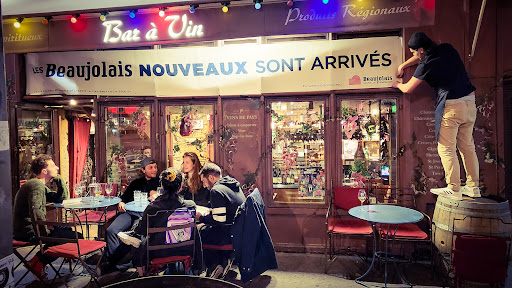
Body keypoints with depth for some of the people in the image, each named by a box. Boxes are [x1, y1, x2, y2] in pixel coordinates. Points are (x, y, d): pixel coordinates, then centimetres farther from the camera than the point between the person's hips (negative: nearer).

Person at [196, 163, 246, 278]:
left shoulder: (216, 191, -17)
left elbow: (219, 220, -20)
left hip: (231, 234, -10)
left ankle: (214, 266, 13)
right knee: (206, 228, 25)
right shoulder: (234, 185, 11)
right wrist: (210, 213, 19)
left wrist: (201, 218, -5)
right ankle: (223, 262, 24)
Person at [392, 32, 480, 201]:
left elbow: (407, 89, 2)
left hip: (451, 106, -8)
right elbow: (423, 56, 30)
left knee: (446, 149, 1)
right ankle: (473, 187, 20)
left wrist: (397, 84, 22)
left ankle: (454, 190, 5)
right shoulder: (447, 49, 10)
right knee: (467, 146, 13)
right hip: (470, 102, 8)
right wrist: (403, 65, 30)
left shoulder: (426, 65, -10)